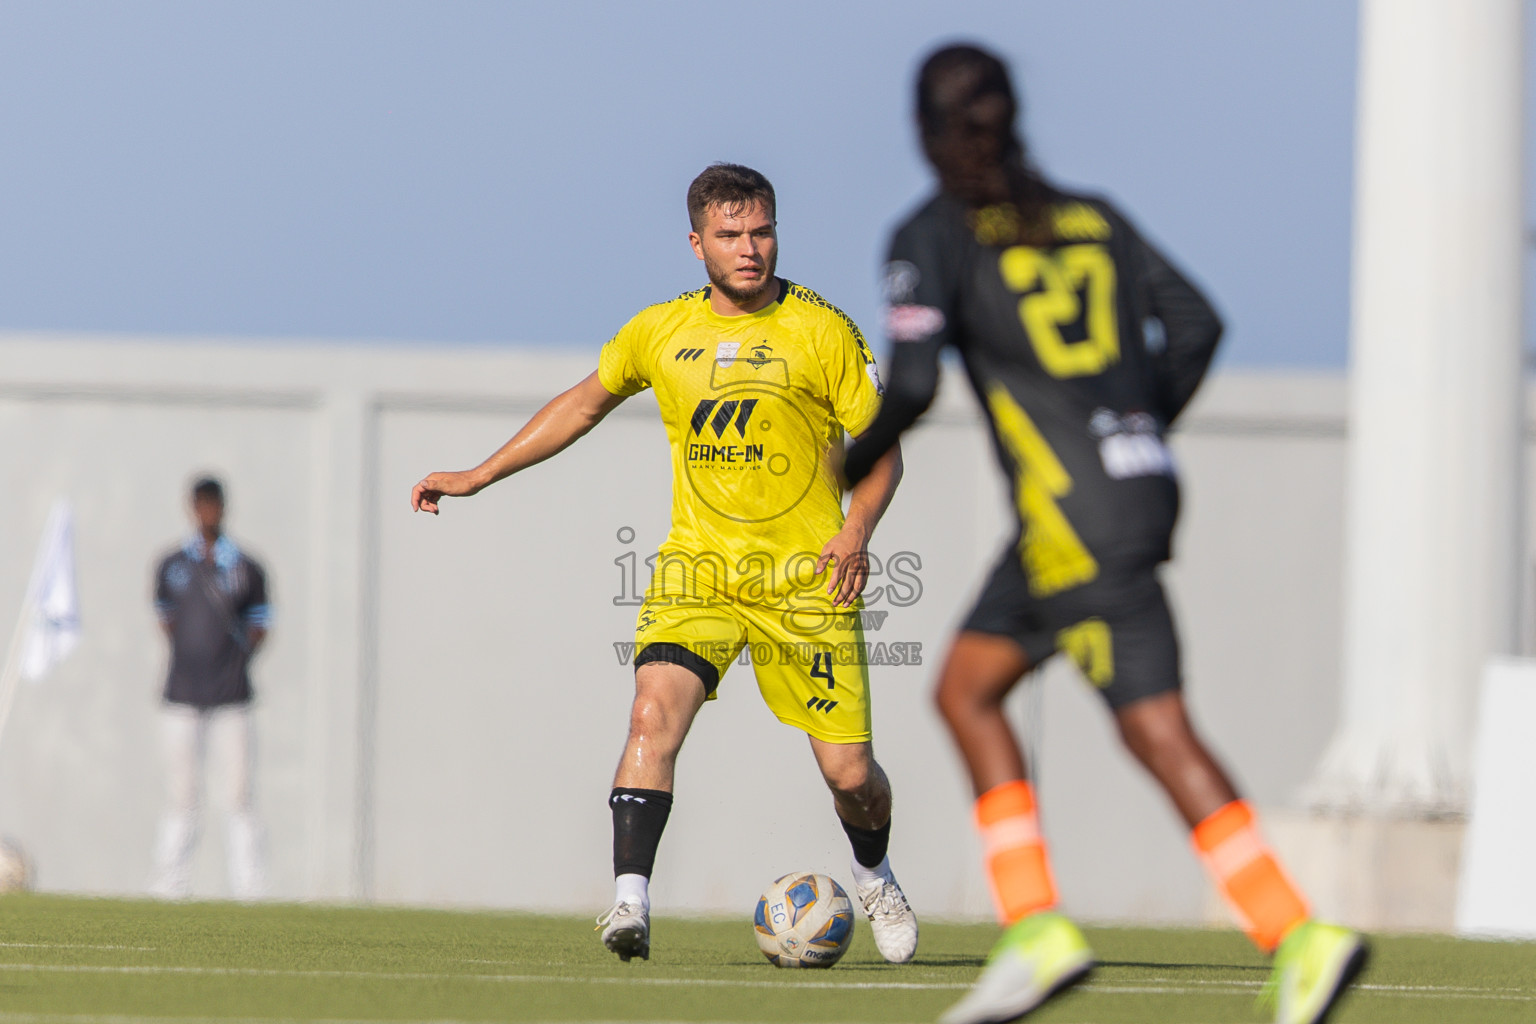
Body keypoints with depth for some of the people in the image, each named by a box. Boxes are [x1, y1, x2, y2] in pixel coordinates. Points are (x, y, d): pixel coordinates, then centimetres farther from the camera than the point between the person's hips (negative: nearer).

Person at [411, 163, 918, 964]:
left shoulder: (820, 330, -5)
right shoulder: (660, 332, 4)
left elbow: (880, 446, -1)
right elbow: (584, 404, 21)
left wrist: (856, 531, -20)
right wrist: (479, 476, 19)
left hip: (804, 575, -2)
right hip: (697, 564, 2)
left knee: (849, 774, 0)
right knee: (654, 715, -24)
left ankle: (874, 879, 33)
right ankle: (631, 902, -25)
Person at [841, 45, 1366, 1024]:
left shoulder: (933, 237, -4)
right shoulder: (1089, 217, 14)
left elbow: (912, 384, -13)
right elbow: (1194, 325, 11)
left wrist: (852, 469, 4)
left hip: (1076, 517, -7)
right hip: (1139, 486, 7)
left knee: (1158, 729, -8)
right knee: (965, 687, 13)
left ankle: (1299, 935, -16)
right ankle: (1035, 928, 4)